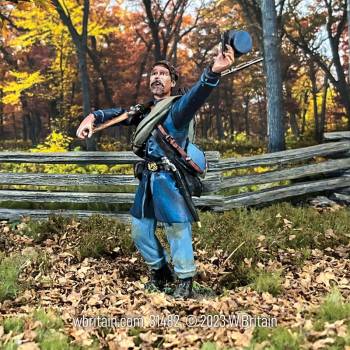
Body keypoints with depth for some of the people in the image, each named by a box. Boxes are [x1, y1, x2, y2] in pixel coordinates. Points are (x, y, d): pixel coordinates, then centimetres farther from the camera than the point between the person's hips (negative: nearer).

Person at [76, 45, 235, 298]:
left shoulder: (178, 107, -6)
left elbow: (196, 95, -26)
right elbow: (117, 114, 12)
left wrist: (214, 71, -47)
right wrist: (92, 118, -9)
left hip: (171, 177, -7)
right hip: (148, 177, 7)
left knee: (178, 228, -6)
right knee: (140, 229, 13)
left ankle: (185, 281, 11)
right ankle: (160, 271, 32)